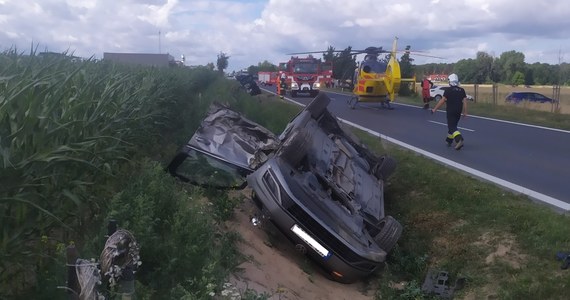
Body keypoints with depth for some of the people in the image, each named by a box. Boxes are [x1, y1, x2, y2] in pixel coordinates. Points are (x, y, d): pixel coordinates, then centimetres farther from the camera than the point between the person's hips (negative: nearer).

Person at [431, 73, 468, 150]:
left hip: (450, 111, -6)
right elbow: (464, 101, 2)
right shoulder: (462, 90, 5)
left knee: (452, 127, -6)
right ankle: (449, 141, 31)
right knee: (453, 125, 19)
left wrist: (435, 109, -3)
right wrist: (465, 112, 7)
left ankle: (459, 139, -29)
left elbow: (442, 101, -11)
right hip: (458, 112, 6)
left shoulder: (448, 90, -10)